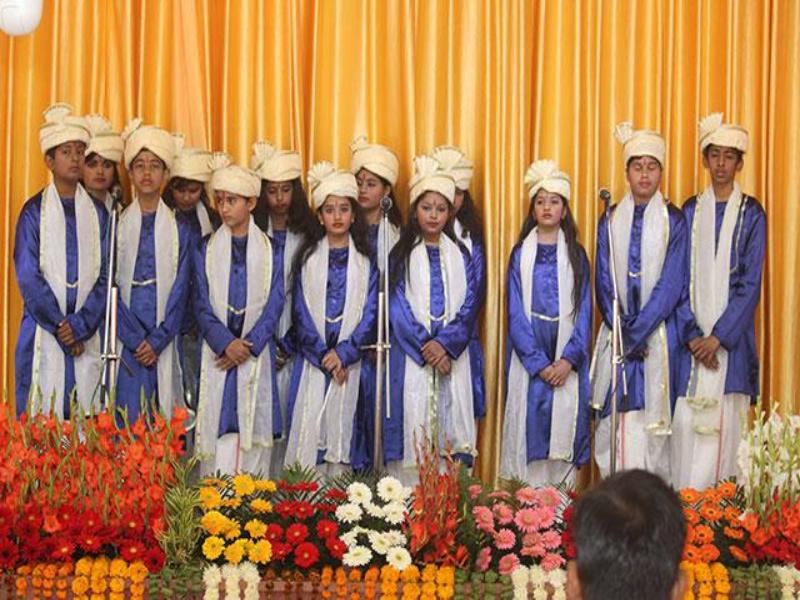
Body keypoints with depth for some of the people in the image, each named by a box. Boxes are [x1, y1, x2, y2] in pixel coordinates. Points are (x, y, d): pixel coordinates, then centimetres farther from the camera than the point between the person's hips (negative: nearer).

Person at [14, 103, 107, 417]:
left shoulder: (97, 212, 9)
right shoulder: (34, 211, 3)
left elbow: (104, 276, 4)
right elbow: (28, 277, -3)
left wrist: (80, 325, -8)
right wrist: (60, 325, -9)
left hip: (87, 335, 2)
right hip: (44, 331, -2)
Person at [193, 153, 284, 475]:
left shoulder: (270, 249, 6)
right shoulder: (206, 248, 7)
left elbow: (274, 304, 1)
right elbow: (202, 304, 1)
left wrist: (249, 345, -10)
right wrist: (226, 343, -13)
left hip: (256, 351, 0)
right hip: (217, 353, 0)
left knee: (254, 429, -3)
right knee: (218, 430, -5)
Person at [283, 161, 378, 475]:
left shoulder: (365, 261, 7)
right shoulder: (308, 258, 6)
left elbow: (369, 312, 1)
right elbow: (301, 311, 1)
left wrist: (343, 353, -12)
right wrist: (324, 356, -10)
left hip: (350, 360, 0)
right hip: (312, 360, 0)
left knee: (343, 426, -2)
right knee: (309, 426, -6)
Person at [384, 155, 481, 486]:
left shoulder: (460, 256, 12)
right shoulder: (401, 255, 4)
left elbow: (468, 306, 4)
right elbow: (398, 307, -3)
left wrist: (444, 343, -12)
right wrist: (425, 347, -12)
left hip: (452, 356, 2)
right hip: (411, 359, -2)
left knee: (450, 429, -2)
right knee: (411, 429, -7)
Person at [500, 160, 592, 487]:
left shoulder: (576, 256, 9)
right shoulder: (520, 255, 6)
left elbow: (584, 312, 4)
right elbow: (516, 313, -1)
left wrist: (569, 360, -11)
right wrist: (539, 363, -11)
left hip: (567, 364, 1)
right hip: (528, 359, -1)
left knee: (564, 433, -2)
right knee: (528, 433, -4)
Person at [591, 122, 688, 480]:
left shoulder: (674, 222, 2)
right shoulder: (610, 222, 9)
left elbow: (671, 284, -4)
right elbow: (603, 283, 7)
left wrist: (637, 332, -11)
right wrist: (623, 332, -5)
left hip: (658, 336, -2)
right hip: (617, 334, 2)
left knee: (653, 424, -4)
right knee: (615, 425, -2)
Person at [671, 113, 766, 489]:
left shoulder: (751, 214, 3)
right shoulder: (690, 212, 10)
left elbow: (750, 283, -3)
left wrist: (718, 336, -11)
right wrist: (691, 334, -7)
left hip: (731, 337, -2)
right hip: (693, 335, 2)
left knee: (723, 423, -6)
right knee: (686, 421, -4)